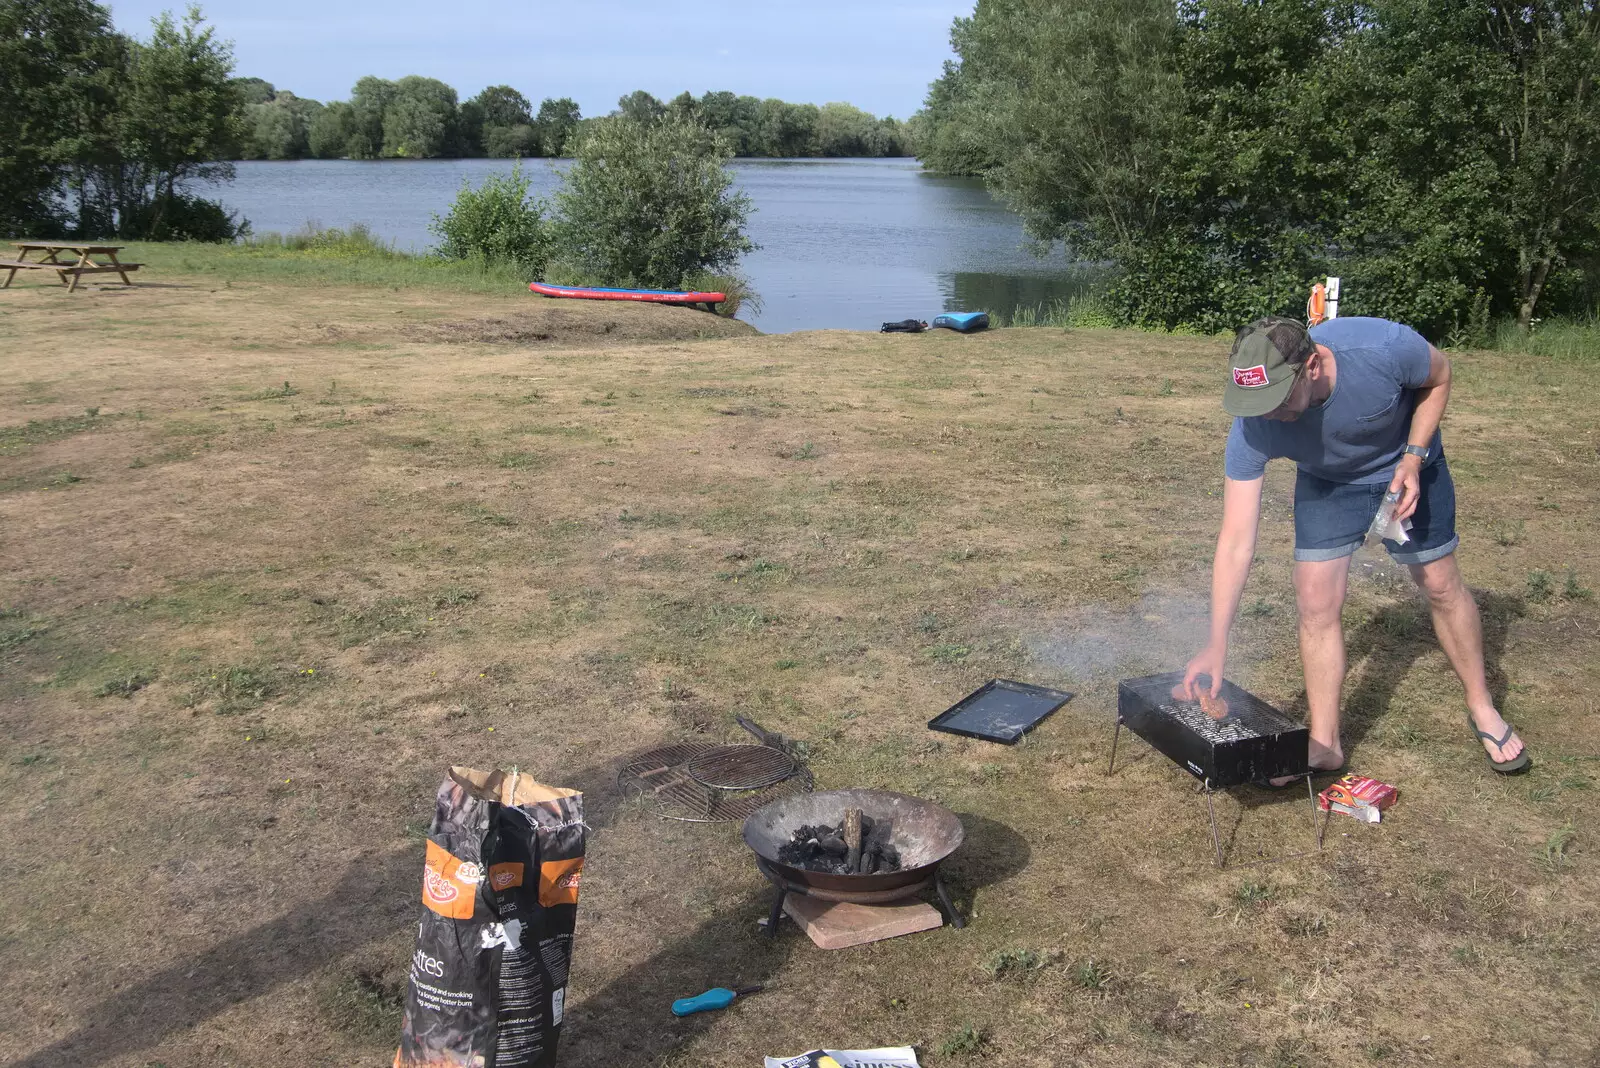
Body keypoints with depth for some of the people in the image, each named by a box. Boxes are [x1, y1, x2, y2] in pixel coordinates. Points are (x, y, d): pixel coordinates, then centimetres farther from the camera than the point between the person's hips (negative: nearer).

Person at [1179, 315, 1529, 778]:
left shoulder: (1383, 346, -40)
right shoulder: (1252, 431, -35)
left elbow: (1439, 377, -13)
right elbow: (1236, 541, -32)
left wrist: (1412, 460, -25)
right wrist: (1217, 645, -37)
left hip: (1406, 469, 0)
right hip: (1325, 483, 1)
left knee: (1442, 586, 7)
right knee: (1316, 602, -9)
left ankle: (1482, 708, 31)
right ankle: (1324, 745, 6)